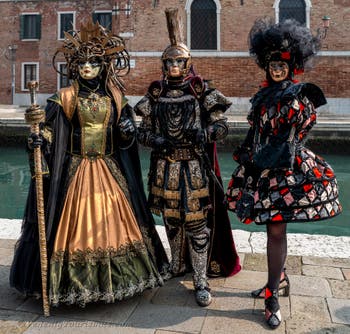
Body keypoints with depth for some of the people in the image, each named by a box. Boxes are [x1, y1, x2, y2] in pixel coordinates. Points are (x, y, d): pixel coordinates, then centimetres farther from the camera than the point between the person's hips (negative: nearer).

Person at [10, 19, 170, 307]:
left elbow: (126, 138, 13)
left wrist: (129, 130, -8)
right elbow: (48, 132, -6)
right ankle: (72, 284, 17)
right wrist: (39, 141, -26)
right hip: (74, 169, -3)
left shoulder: (115, 98, 7)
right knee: (76, 224, 0)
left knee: (114, 221, 9)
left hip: (109, 170, 3)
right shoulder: (64, 98, -2)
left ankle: (112, 279, 27)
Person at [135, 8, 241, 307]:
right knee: (172, 220, 14)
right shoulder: (155, 94, 8)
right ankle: (178, 265, 34)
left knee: (197, 222, -3)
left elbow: (221, 126, 0)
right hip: (165, 167, 3)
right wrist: (156, 140, -9)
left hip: (196, 167, -3)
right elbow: (144, 130, 12)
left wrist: (203, 133, -20)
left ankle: (201, 280, 7)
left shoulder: (201, 91, 0)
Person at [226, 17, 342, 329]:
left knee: (276, 229, -5)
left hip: (285, 172, -6)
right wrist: (246, 159, 14)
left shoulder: (300, 96, -5)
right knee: (273, 227, 13)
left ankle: (272, 298, 5)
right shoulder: (264, 95, 13)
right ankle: (280, 279, 32)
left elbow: (294, 140, -8)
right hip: (260, 169, 6)